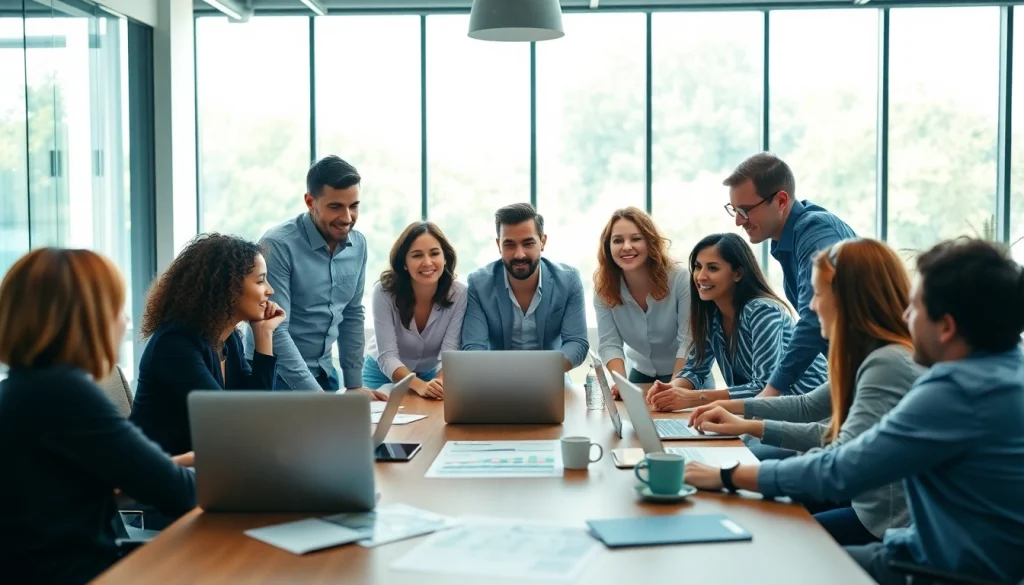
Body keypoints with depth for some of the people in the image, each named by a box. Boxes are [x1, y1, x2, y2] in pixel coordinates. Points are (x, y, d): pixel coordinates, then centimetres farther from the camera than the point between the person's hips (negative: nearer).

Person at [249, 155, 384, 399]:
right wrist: (316, 396, -26)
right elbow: (275, 331, -23)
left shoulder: (358, 245, 1)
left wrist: (354, 384, 6)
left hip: (323, 373, 6)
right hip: (275, 375, -6)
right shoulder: (277, 246, -19)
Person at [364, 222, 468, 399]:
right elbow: (387, 357, -25)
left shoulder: (459, 294, -17)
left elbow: (450, 351, -19)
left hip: (429, 375, 2)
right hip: (383, 375, -1)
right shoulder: (384, 291, -22)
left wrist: (441, 382, -40)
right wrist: (419, 385, -42)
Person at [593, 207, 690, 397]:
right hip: (641, 373, 3)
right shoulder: (603, 288, -15)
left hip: (685, 375, -3)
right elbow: (609, 344, -18)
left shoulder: (680, 278, -24)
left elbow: (689, 341, -26)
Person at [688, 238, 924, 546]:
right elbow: (808, 406, 19)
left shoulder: (889, 364, -24)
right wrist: (734, 408, 14)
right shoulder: (871, 355, 8)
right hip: (868, 503, 9)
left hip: (888, 527, -9)